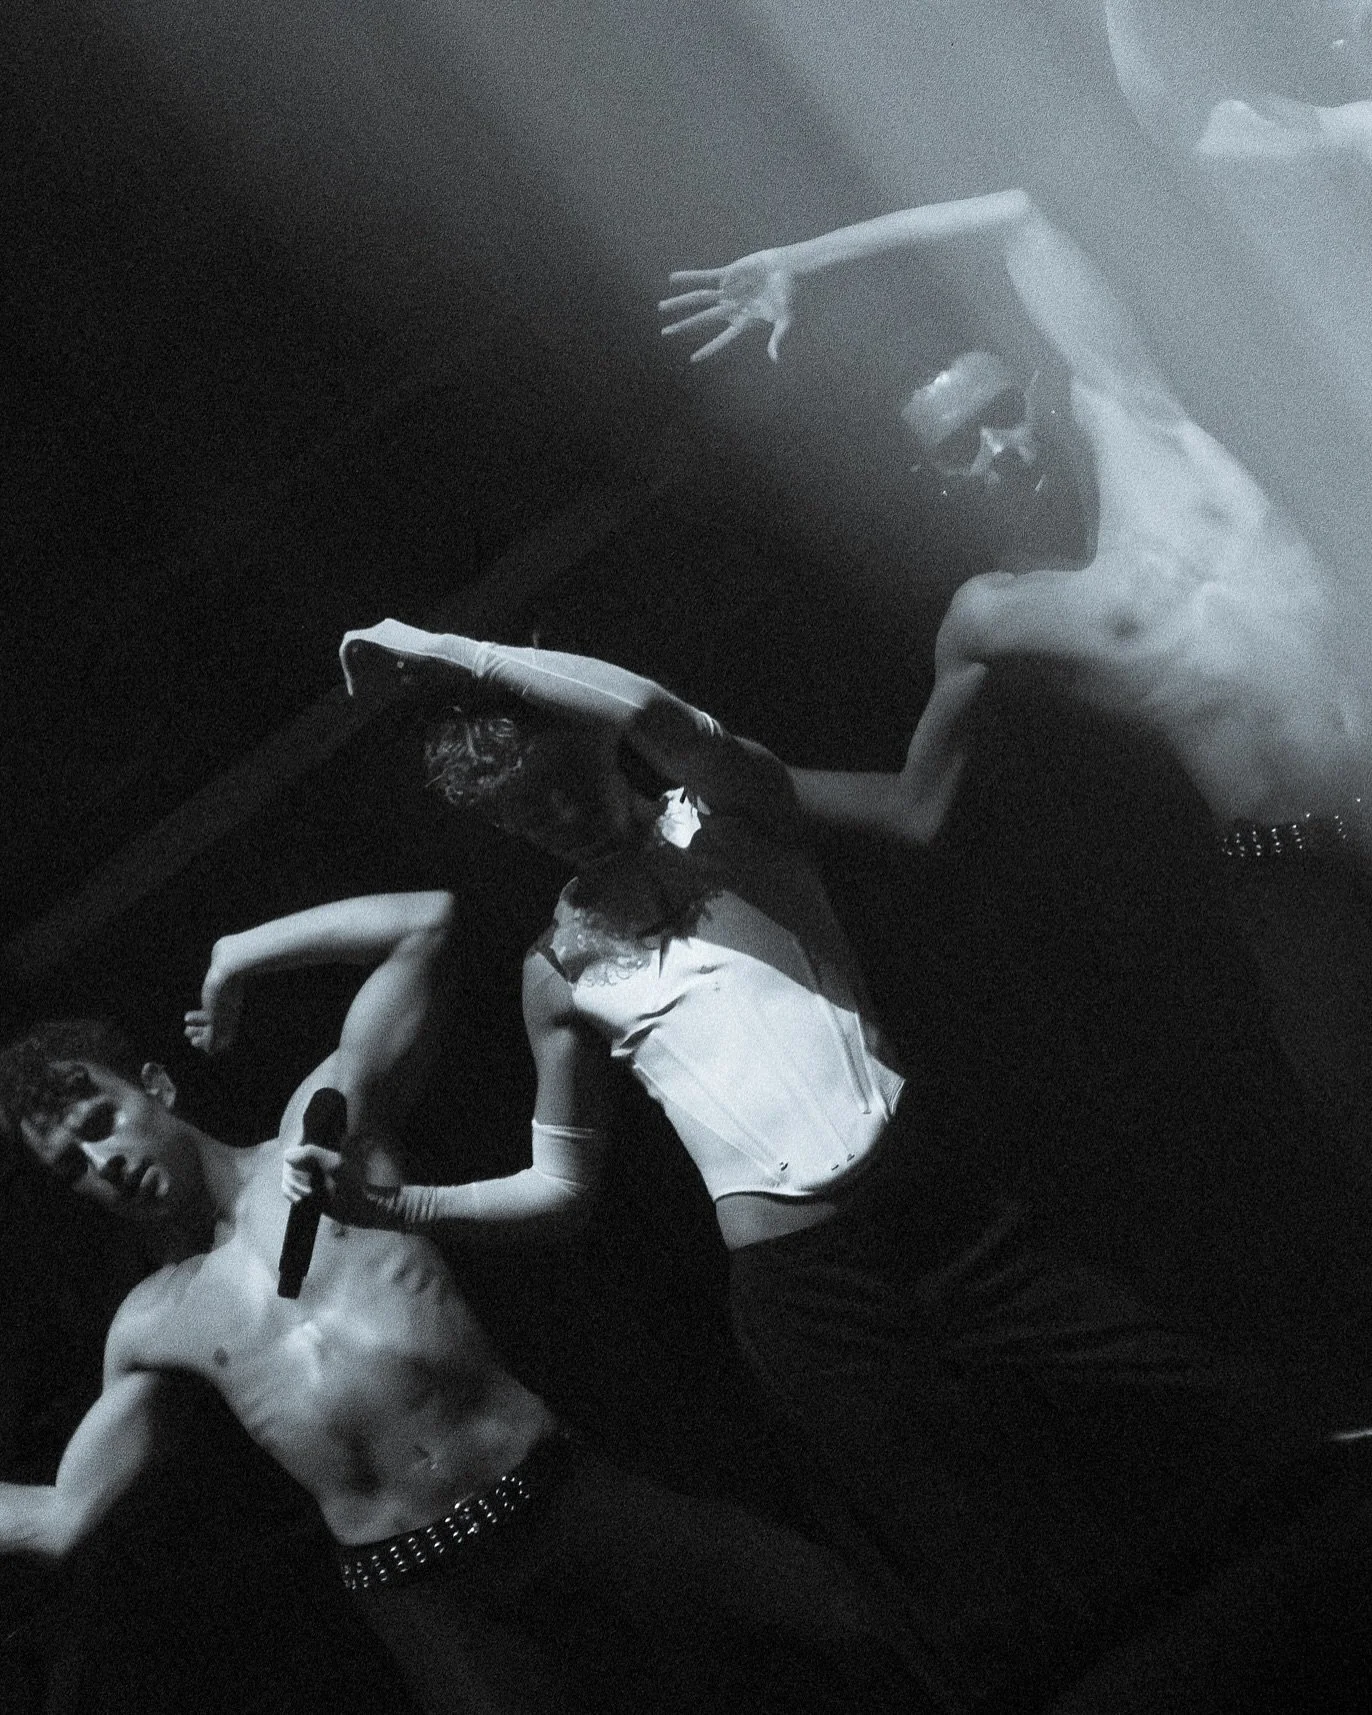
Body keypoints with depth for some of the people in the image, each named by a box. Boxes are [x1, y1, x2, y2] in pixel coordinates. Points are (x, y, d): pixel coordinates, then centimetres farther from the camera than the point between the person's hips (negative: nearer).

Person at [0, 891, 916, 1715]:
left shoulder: (326, 1118, 4)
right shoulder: (151, 1324, 9)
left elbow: (426, 919, 2)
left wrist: (236, 954, 4)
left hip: (557, 1500, -1)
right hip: (424, 1598, 1)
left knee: (814, 1611, -6)